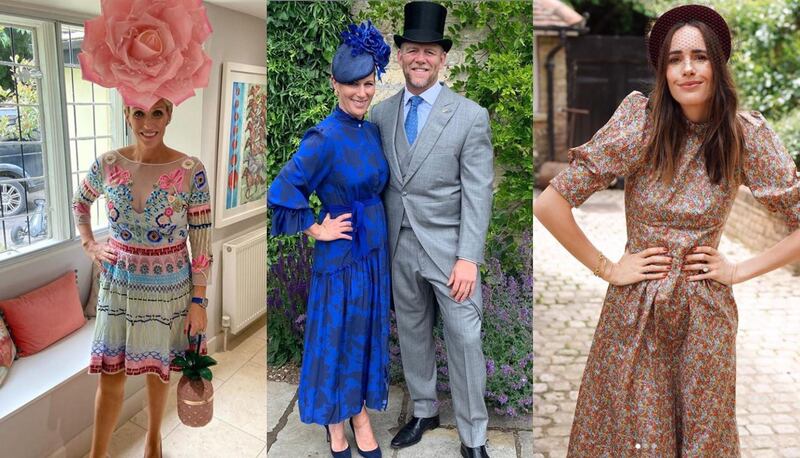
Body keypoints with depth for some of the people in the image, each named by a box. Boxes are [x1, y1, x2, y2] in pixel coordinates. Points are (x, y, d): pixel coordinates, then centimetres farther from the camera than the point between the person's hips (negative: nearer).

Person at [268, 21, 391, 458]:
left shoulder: (372, 131, 3)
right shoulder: (324, 137, -19)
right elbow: (282, 190, -22)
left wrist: (376, 229, 11)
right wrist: (316, 231, -14)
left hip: (375, 247, 7)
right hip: (340, 253, -7)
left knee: (368, 334, 16)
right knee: (336, 337, 9)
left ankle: (361, 414, 34)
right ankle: (336, 422, 29)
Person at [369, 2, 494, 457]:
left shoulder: (471, 116, -7)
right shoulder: (381, 114, 5)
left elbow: (478, 193, -10)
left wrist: (469, 257, -16)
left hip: (448, 248, -4)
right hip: (400, 247, 4)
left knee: (465, 340, 1)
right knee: (412, 334, 16)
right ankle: (425, 411, 35)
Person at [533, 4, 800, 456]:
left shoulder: (746, 135, -7)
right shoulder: (640, 124, -13)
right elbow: (551, 203, -15)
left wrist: (740, 270, -5)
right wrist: (606, 269, -10)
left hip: (705, 316, 2)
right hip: (634, 312, -1)